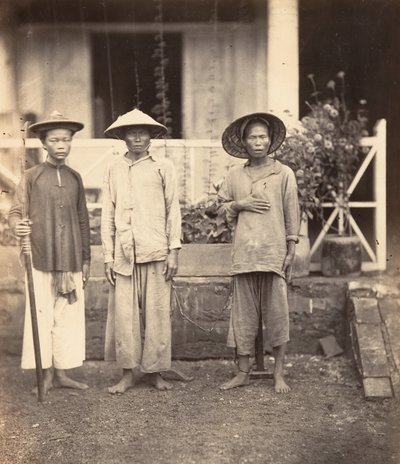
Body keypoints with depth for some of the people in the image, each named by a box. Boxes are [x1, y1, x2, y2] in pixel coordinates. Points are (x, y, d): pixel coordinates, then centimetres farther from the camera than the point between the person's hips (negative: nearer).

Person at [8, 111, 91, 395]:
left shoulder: (75, 178, 10)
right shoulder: (32, 176, 0)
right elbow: (16, 212, 1)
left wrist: (86, 258, 14)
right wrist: (17, 226, -23)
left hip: (71, 261, 3)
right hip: (41, 259, -3)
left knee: (69, 316, 6)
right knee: (42, 316, 0)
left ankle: (62, 373, 18)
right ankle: (46, 374, 12)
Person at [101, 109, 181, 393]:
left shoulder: (163, 167, 5)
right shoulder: (114, 169, 10)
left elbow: (173, 210, 5)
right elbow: (108, 214, 11)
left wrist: (174, 251, -2)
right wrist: (108, 256, 6)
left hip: (156, 252, -1)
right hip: (124, 253, 2)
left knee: (157, 313, 2)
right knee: (124, 313, 1)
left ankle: (155, 370, 13)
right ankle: (128, 372, 11)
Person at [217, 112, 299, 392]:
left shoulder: (284, 174, 4)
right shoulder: (234, 175, 10)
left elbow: (292, 214, 4)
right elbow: (221, 206, 18)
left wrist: (291, 250, -1)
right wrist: (239, 204, -2)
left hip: (274, 253, -2)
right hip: (244, 253, 2)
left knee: (277, 314, 0)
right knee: (243, 314, 5)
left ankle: (279, 374, 11)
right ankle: (243, 372, 15)